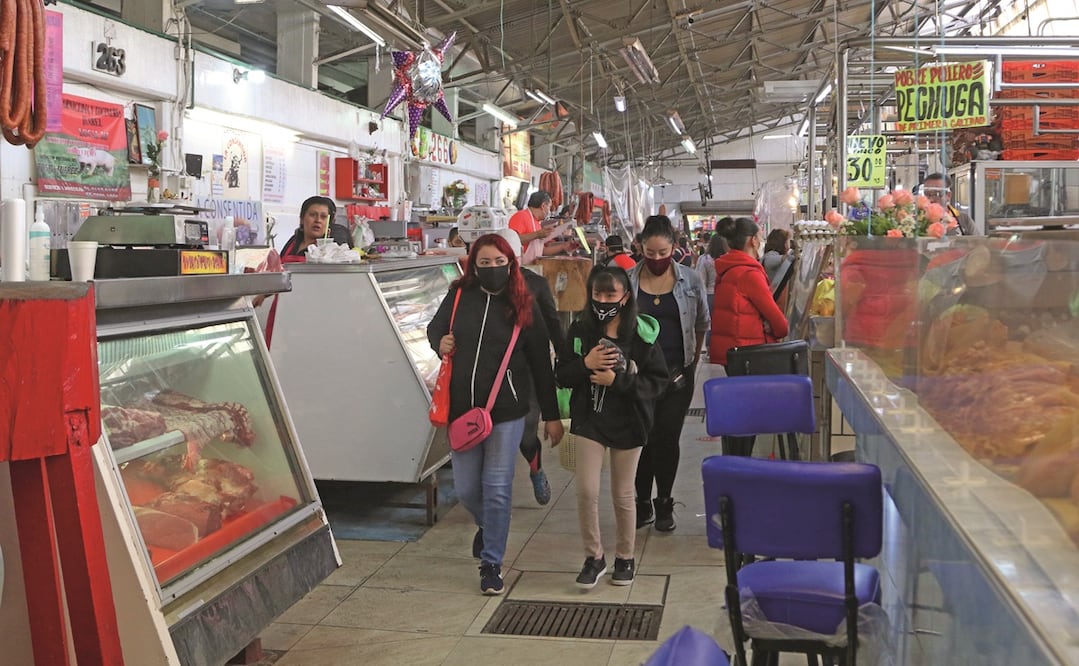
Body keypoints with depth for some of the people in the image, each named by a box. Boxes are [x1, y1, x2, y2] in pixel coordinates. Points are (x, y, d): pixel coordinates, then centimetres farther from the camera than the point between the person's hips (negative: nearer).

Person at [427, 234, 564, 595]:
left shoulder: (524, 306, -3)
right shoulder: (459, 296, 0)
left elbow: (541, 363, 2)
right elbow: (434, 327, 19)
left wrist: (551, 415, 3)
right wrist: (440, 343, -6)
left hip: (506, 411, -2)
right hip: (462, 408, 2)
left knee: (497, 488, 0)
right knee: (466, 488, 11)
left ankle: (491, 564, 14)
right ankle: (487, 526, 44)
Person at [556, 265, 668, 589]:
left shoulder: (641, 334, -9)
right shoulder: (580, 330, -2)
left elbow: (657, 382, -10)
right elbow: (562, 375, 2)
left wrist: (618, 380, -21)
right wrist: (586, 364, -18)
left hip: (627, 423, -1)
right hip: (589, 420, 2)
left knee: (623, 495, 10)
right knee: (586, 491, -4)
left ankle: (625, 557, 29)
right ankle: (594, 556, 16)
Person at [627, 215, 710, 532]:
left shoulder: (691, 281, 1)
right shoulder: (627, 281, 0)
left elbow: (701, 326, 11)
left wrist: (692, 363, 9)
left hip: (677, 375, 0)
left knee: (667, 439, 1)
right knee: (641, 438, 2)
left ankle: (664, 505, 18)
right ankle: (643, 503, 19)